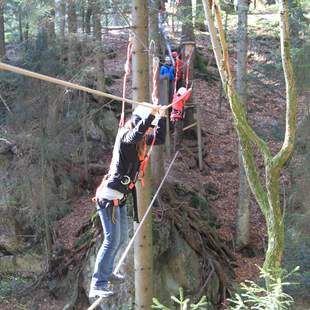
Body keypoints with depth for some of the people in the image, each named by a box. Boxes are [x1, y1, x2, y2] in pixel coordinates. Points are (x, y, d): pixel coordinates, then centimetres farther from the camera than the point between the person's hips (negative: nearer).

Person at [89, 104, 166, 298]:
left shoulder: (140, 138, 9)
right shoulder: (125, 135, -16)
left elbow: (160, 139, 19)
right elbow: (136, 134, -39)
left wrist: (161, 117, 7)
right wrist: (151, 114, -39)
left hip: (121, 197, 10)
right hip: (109, 196, -10)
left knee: (122, 238, 19)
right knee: (112, 240, -12)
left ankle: (106, 272, 35)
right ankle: (97, 285, -8)